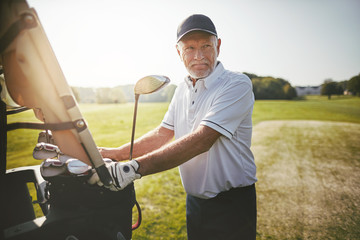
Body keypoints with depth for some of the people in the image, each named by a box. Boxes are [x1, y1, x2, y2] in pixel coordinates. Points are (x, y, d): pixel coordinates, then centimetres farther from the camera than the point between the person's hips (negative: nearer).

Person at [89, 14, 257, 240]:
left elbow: (201, 141, -30)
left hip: (233, 205, -6)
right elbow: (162, 134, 9)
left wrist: (135, 167, -35)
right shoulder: (182, 90, 6)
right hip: (195, 201, 6)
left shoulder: (237, 84, -18)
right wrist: (117, 153, -1)